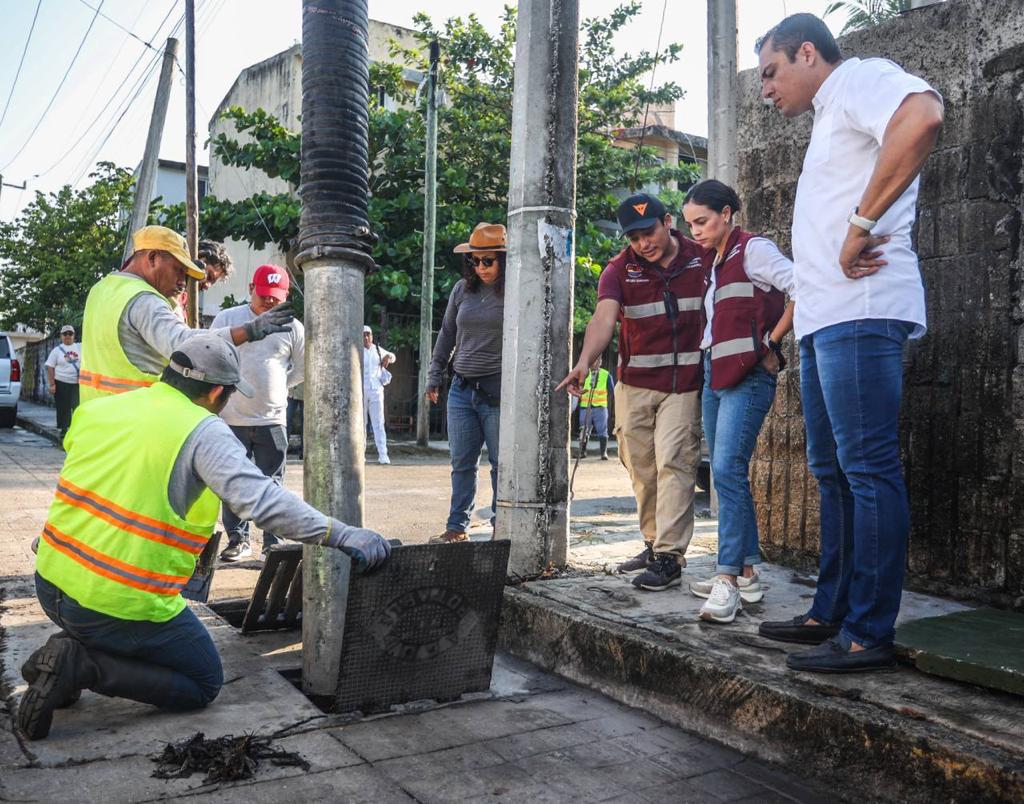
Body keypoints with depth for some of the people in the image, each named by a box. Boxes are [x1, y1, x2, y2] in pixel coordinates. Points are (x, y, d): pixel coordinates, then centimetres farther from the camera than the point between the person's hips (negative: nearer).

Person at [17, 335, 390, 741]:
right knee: (203, 684, 11)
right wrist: (342, 535, -24)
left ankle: (70, 648, 14)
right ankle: (82, 667, -6)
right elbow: (261, 499, -26)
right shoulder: (203, 432, -15)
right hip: (121, 604, -7)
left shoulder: (100, 408, 5)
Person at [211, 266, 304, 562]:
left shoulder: (292, 327, 3)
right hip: (231, 418, 0)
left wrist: (278, 386, 9)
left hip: (272, 420, 0)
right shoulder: (227, 318, 1)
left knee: (272, 485, 5)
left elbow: (303, 369, 14)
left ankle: (273, 543, 13)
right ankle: (237, 539, 20)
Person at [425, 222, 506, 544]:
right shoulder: (462, 289, 8)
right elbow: (447, 334, 17)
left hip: (499, 391, -4)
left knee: (501, 463, 3)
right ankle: (457, 526, 18)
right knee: (462, 463, 9)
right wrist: (434, 376, 19)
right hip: (462, 389, 4)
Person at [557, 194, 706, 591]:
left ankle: (669, 557, -7)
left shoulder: (701, 258, -2)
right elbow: (604, 317, -21)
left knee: (673, 462, -10)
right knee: (641, 467, 8)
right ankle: (654, 543, 24)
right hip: (634, 383, 2)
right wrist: (584, 363, -38)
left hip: (684, 382, -2)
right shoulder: (619, 269, -4)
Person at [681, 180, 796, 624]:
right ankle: (747, 573, 16)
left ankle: (728, 579, -17)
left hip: (747, 375, -9)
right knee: (726, 473, 8)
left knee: (728, 470, -18)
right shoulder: (713, 260, 19)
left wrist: (771, 342, -12)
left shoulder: (753, 250, -5)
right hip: (713, 372, 9)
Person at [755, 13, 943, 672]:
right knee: (833, 471, 11)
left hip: (861, 313, -11)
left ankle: (870, 634, -4)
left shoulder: (861, 77, -2)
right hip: (823, 319, 11)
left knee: (868, 469, -9)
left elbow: (922, 117, -26)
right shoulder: (829, 118, 28)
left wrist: (860, 226, -21)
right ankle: (832, 613, 20)